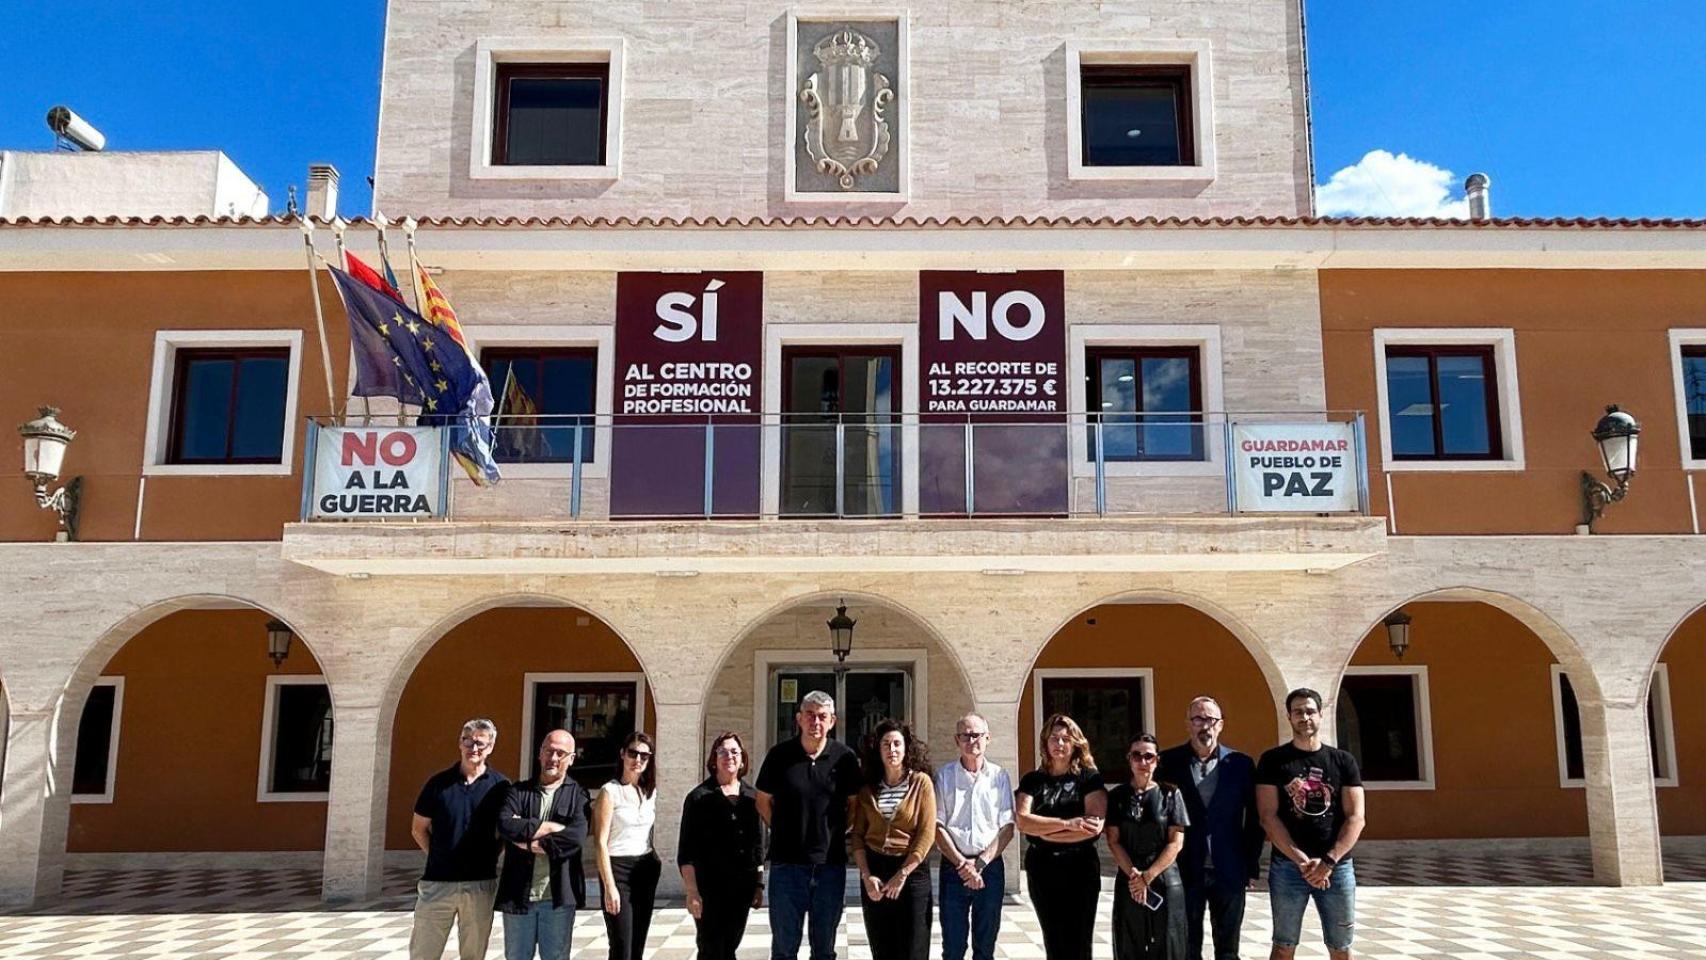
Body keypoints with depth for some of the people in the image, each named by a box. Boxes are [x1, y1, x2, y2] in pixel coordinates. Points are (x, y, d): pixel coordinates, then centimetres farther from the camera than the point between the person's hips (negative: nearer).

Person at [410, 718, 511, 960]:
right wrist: (439, 857, 3)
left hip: (481, 883, 0)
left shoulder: (500, 785, 0)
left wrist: (488, 857, 0)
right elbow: (418, 828, 9)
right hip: (438, 881, 0)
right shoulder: (439, 782, 1)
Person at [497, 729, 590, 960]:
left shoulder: (577, 795, 2)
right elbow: (505, 825, -13)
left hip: (559, 896, -2)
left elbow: (576, 837, -16)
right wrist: (551, 827, -14)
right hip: (518, 894, 2)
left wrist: (529, 843, -13)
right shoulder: (518, 791, 7)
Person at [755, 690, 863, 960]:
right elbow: (764, 801, 8)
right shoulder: (779, 755, -3)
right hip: (787, 863, -1)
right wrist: (783, 832, 5)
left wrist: (837, 832, 2)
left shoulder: (845, 758, -2)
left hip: (831, 864, 1)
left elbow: (854, 803, 9)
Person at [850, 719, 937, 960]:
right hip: (874, 871, 3)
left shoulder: (921, 782, -3)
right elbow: (857, 834, 4)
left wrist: (902, 875, -12)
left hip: (911, 871, -3)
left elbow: (927, 834, -8)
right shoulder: (868, 788, 6)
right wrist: (866, 876, -7)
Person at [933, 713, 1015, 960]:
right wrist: (962, 863, -10)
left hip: (990, 866, 1)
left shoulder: (1000, 777, 4)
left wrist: (980, 863, -9)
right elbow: (937, 826, -2)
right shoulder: (944, 775, 1)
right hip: (954, 866, -1)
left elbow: (1007, 828, 1)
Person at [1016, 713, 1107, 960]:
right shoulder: (1032, 780, 6)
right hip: (1041, 869, 3)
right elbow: (1022, 820, -10)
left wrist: (1042, 831, -11)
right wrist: (1068, 824, -20)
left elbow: (1095, 826, -15)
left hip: (1080, 868, -3)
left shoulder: (1089, 777, -1)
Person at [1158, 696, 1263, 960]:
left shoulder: (1241, 764, 1)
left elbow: (1254, 819, 5)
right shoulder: (1169, 761, -2)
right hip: (1185, 871, -1)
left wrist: (1252, 866, 2)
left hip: (1229, 872, 1)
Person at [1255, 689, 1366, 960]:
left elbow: (1355, 818, 0)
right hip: (1288, 865, -1)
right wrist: (1302, 860, -14)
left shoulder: (1343, 761, 7)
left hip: (1337, 866, 2)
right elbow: (1268, 817, -5)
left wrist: (1328, 861, -12)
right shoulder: (1273, 760, 2)